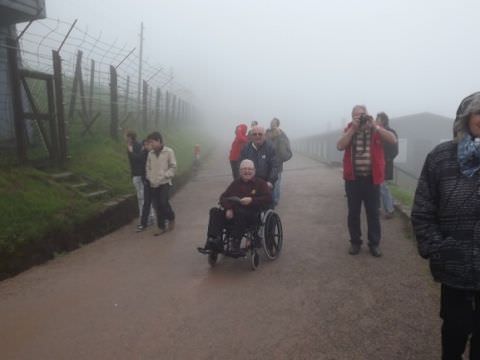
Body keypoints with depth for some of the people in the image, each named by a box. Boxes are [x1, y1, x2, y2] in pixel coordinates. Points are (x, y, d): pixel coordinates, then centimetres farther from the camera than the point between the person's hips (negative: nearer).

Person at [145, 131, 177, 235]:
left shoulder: (168, 152, -4)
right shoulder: (150, 153, 8)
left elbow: (173, 167, -4)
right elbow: (148, 167, 15)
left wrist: (164, 176, -13)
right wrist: (149, 178, 1)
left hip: (164, 183, -4)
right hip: (153, 184, 4)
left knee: (164, 203, -15)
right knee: (157, 206, 4)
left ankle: (171, 219, 15)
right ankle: (161, 227, 16)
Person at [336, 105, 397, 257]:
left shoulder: (375, 129, 3)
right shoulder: (349, 129, 5)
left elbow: (393, 140, -12)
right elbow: (340, 146, -11)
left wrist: (375, 126, -16)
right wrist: (353, 128, -14)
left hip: (372, 178, -1)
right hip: (353, 178, 1)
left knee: (373, 213, 6)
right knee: (353, 212, 9)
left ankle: (374, 243, 19)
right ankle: (355, 242, 23)